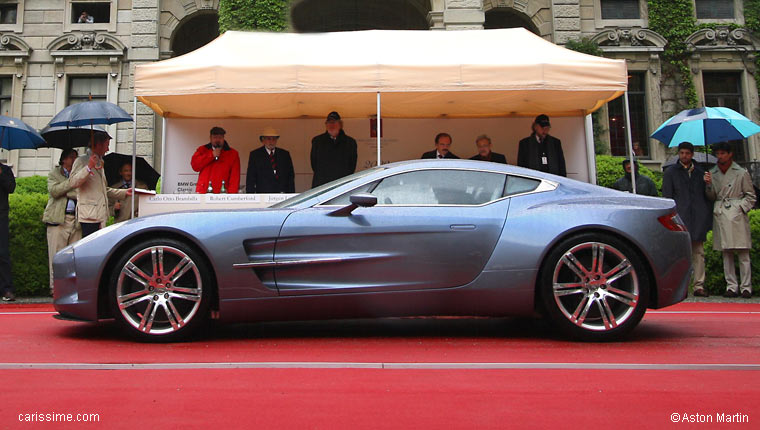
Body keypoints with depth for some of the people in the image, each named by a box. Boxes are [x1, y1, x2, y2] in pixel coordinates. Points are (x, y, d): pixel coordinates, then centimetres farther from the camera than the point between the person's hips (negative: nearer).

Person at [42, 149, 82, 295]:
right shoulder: (54, 174, 12)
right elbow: (54, 191, -7)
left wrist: (65, 192, -6)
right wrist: (72, 181, -10)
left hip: (76, 220, 2)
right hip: (58, 219, -2)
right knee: (57, 255, -3)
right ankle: (55, 287, 1)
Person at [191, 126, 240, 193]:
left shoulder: (233, 154, 8)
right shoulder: (202, 150, 15)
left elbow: (235, 177, 0)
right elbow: (195, 165, -1)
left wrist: (231, 195, -12)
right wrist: (212, 155, -4)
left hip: (222, 194, -2)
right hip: (202, 192, 2)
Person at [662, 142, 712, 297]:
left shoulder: (700, 172, 17)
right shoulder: (670, 172, 8)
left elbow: (706, 195, 19)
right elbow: (667, 197, 4)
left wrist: (708, 217, 10)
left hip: (698, 218, 3)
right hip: (680, 218, -3)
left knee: (698, 252, 3)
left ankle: (699, 286, 6)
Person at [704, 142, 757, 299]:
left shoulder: (741, 173, 4)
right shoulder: (712, 173, 12)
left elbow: (751, 196, 7)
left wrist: (742, 207, -7)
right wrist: (708, 185, -4)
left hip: (737, 215, -3)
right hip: (720, 215, 3)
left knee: (743, 253, -4)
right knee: (726, 254, 4)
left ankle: (746, 287, 1)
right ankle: (731, 287, 8)